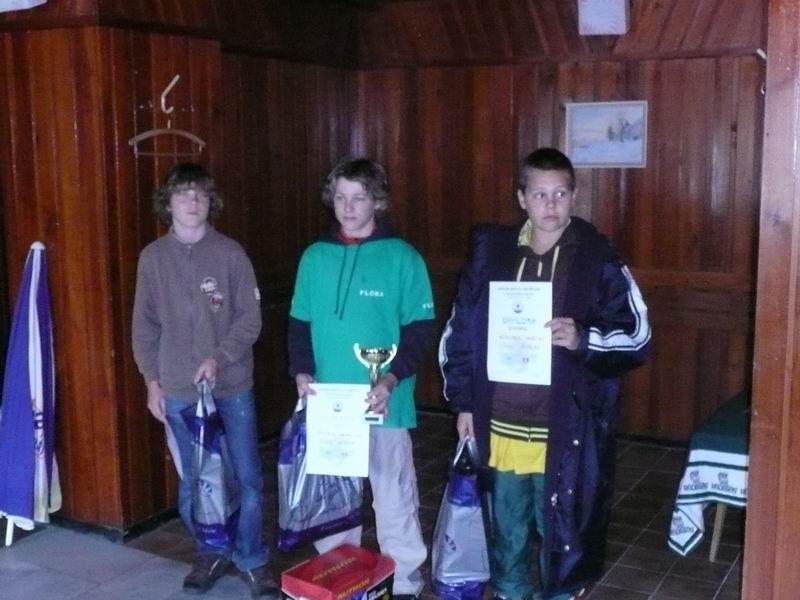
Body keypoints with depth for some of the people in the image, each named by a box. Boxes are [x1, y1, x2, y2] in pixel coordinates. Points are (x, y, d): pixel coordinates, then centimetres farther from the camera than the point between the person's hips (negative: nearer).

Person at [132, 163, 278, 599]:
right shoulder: (153, 258, 2)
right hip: (179, 390, 2)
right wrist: (153, 381, 3)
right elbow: (145, 325, 7)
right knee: (193, 479, 11)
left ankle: (252, 559, 20)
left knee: (246, 475, 4)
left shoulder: (230, 253, -4)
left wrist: (220, 357, -17)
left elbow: (251, 317, -5)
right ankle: (211, 553, 30)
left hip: (232, 386, -1)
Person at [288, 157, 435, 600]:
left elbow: (420, 329, -6)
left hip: (385, 404, -3)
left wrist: (392, 379, -19)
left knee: (394, 499, 4)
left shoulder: (402, 258, -4)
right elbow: (299, 323, 10)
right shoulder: (315, 258, 7)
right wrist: (301, 372, -6)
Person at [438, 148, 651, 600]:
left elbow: (637, 336, -4)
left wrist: (584, 340, -21)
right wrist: (464, 402, 8)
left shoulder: (597, 259, -5)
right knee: (507, 531, 18)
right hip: (501, 426, 3)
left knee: (563, 531, 10)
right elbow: (460, 332, 9)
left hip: (564, 431, -3)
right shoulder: (493, 253, 2)